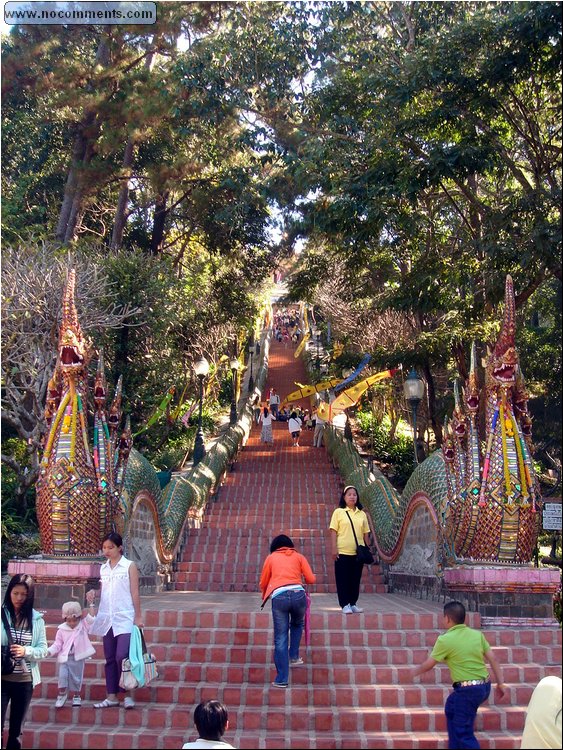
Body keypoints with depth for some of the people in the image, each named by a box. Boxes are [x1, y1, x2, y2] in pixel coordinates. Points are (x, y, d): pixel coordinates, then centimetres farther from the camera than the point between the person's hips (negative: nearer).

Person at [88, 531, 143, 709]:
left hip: (125, 618, -5)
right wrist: (93, 594, -2)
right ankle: (112, 696, 15)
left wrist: (138, 617, -5)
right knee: (110, 659, 8)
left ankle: (128, 694, 1)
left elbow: (134, 593, -2)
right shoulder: (103, 569, 12)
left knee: (121, 656, -14)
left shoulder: (129, 566, -1)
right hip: (107, 619, 5)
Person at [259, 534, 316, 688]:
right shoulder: (298, 556, 22)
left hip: (278, 596, -1)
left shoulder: (271, 557, 22)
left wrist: (264, 596, 44)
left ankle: (282, 679, 5)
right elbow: (311, 579, 13)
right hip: (298, 594, 1)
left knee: (280, 638, 4)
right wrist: (306, 577, 37)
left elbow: (263, 583, 23)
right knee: (297, 624, 33)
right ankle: (294, 656, 29)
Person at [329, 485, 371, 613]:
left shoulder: (362, 514, 10)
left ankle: (353, 604, 18)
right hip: (342, 552, -3)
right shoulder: (338, 512, 1)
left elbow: (365, 533, 12)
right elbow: (334, 531, -3)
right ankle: (345, 605, 5)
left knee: (355, 579, 8)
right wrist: (334, 548, -10)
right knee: (343, 579, -1)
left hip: (358, 553, 3)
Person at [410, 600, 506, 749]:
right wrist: (500, 683, 13)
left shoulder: (444, 640, -11)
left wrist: (415, 671, 20)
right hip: (484, 686, 8)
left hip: (468, 690, -8)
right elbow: (492, 659, 4)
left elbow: (428, 665, 0)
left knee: (463, 732, 1)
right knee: (451, 707, 29)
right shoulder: (477, 634, 4)